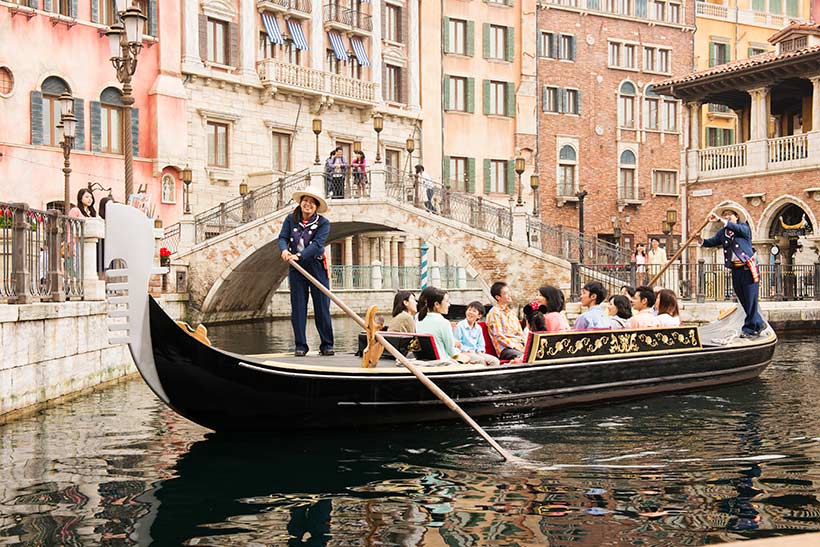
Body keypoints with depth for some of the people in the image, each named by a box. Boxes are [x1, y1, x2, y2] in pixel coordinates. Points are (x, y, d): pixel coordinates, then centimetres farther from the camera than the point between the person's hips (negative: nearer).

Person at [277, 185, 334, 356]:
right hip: (296, 268, 2)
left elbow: (317, 244, -17)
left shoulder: (323, 223, -4)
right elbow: (282, 237, -4)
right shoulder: (291, 219, 4)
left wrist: (299, 255, -30)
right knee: (298, 307, 3)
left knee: (322, 306, 0)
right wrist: (284, 250, -27)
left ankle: (326, 345, 8)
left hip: (316, 267, -2)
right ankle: (300, 346, 9)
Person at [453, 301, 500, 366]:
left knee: (495, 360, -13)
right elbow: (456, 343, -8)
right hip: (463, 352, -7)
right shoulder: (460, 326, -5)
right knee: (481, 360, -33)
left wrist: (480, 351, -3)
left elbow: (481, 344, 18)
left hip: (476, 353, 7)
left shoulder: (478, 328, 14)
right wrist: (467, 350, -15)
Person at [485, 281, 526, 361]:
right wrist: (516, 347, -14)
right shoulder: (494, 312, 0)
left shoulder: (511, 312, 24)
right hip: (505, 349, -7)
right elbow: (499, 336, -8)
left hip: (520, 346, 7)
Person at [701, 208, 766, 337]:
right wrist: (701, 241, -18)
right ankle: (758, 324, 24)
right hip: (735, 270, 6)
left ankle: (749, 329, 0)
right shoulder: (722, 232, 13)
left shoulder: (744, 227, -2)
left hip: (748, 268, -5)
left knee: (750, 300, -5)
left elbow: (737, 228, -23)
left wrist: (720, 220, -33)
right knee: (744, 301, 10)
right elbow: (711, 242, 3)